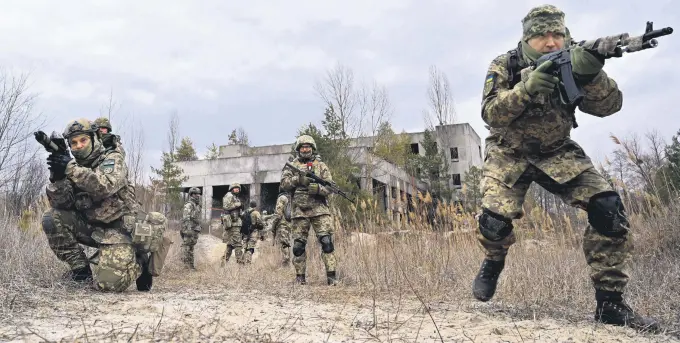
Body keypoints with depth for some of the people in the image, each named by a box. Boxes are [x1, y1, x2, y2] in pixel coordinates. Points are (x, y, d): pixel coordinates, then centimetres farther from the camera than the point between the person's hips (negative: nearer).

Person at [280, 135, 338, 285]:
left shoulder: (321, 166, 10)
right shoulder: (292, 166, 12)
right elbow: (284, 183, -2)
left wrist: (318, 188, -17)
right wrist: (298, 179, -17)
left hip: (319, 210, -1)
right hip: (300, 211, 1)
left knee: (327, 241, -11)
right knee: (298, 245, 5)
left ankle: (331, 276, -8)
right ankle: (300, 276, 18)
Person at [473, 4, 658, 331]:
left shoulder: (571, 63, -6)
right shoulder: (504, 66, -11)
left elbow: (609, 106, -16)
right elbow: (490, 113, -22)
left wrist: (592, 76, -36)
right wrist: (525, 89, -37)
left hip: (558, 153, 2)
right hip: (509, 154, -2)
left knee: (609, 208, -17)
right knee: (494, 219, -24)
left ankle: (609, 302, -3)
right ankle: (494, 261, 14)